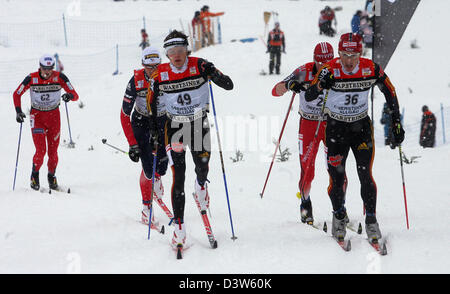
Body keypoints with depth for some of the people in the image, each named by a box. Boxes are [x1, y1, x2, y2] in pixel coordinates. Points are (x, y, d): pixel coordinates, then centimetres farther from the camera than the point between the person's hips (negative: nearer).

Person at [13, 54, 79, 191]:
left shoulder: (60, 77, -12)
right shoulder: (31, 78, -14)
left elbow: (75, 96, -12)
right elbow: (17, 94, -1)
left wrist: (70, 96, -35)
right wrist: (18, 111, -14)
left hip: (54, 116, 1)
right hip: (37, 116, -1)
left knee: (53, 151, 1)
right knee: (41, 150, -12)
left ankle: (51, 176, 25)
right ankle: (35, 174, 13)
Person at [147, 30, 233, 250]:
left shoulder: (199, 66, -13)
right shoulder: (161, 74, -9)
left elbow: (229, 86, -16)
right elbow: (152, 104, 2)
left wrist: (213, 74, -35)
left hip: (199, 124, 0)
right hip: (174, 127, 0)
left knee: (202, 169, 8)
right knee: (178, 177, -8)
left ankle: (201, 185, 48)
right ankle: (179, 226, -5)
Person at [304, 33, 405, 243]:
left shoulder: (371, 70, -15)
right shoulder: (330, 70, -18)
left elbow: (390, 92, 1)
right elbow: (308, 97, -17)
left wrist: (396, 123, 0)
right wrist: (320, 85, -38)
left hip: (362, 127, 1)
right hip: (335, 128, 0)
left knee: (365, 176, -10)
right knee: (337, 179, -2)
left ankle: (371, 221, 6)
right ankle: (339, 217, 26)